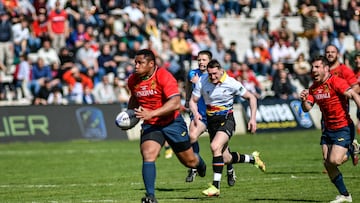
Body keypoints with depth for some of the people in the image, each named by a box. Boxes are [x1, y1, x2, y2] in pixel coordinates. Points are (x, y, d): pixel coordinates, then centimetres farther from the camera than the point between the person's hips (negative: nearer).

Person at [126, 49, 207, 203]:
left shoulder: (164, 76, -21)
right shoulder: (133, 80, -2)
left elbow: (176, 103, -30)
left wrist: (151, 113, -38)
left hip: (172, 122, -3)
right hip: (150, 126, 3)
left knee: (189, 161, 11)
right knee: (148, 156, -23)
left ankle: (200, 164, 50)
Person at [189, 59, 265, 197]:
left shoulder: (232, 83, -14)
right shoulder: (202, 82, -8)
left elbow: (251, 98, -1)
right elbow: (193, 101, 1)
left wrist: (253, 118, -7)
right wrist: (196, 114, -20)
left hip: (226, 119, -4)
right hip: (211, 121, 4)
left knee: (215, 146, -29)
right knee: (225, 158, 8)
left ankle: (216, 186, -27)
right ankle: (252, 159, 39)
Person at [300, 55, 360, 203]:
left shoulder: (336, 82, -16)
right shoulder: (313, 88, 6)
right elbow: (307, 108, 2)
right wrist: (303, 100, -20)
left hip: (344, 128, -7)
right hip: (328, 129, 7)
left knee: (334, 161, -21)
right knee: (327, 164, 1)